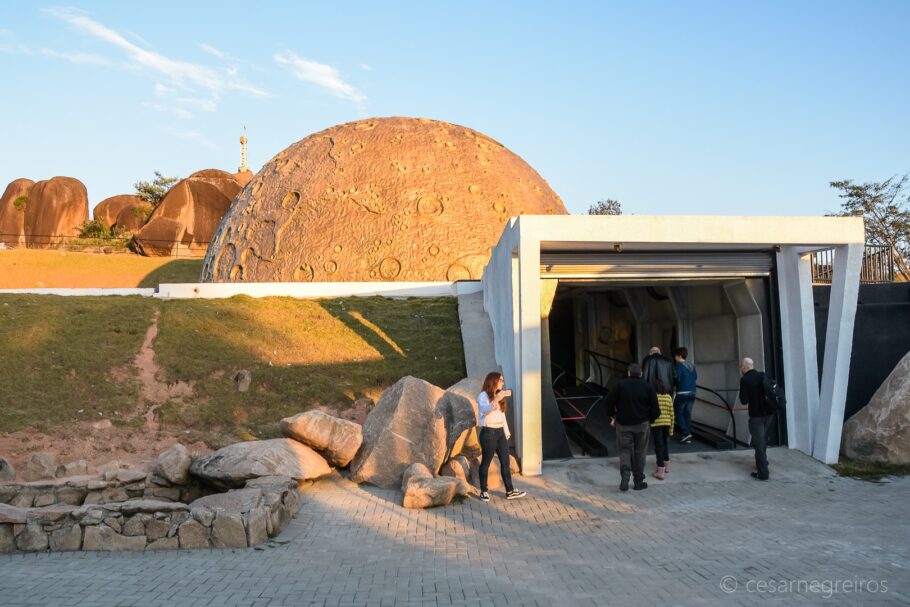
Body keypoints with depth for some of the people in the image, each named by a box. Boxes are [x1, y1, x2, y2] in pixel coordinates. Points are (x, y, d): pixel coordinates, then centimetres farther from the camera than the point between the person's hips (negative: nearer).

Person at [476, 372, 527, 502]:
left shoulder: (499, 396, 16)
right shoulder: (483, 396, -8)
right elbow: (485, 410, -26)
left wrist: (507, 432, 17)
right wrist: (496, 400, -41)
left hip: (500, 432, 8)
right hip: (488, 432, -8)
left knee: (505, 461, 6)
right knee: (486, 462, 1)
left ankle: (510, 491, 11)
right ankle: (484, 492, 10)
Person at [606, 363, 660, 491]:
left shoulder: (621, 384, -5)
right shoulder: (648, 387, -1)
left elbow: (609, 401, -6)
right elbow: (655, 408, -2)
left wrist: (612, 416, 7)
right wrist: (650, 420, 14)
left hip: (623, 423, -1)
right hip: (642, 424, 1)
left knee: (625, 450, 7)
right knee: (639, 452, 11)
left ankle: (625, 474, -15)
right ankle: (638, 481, 16)